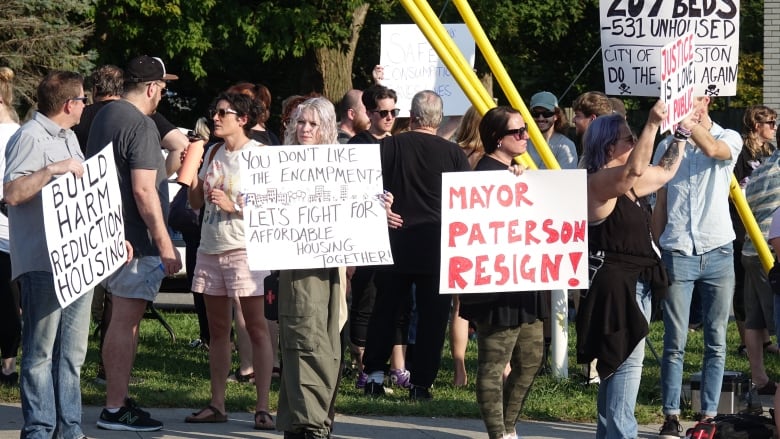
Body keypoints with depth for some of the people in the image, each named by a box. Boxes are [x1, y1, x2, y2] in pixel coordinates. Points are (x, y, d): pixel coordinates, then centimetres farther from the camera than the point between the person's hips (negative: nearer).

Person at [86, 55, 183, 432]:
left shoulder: (105, 116, 12)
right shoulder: (141, 125, -17)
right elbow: (143, 190, -23)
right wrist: (165, 244, -20)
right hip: (137, 239, -10)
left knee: (122, 320, 17)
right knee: (126, 320, -6)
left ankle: (118, 399, 23)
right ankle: (115, 409, -5)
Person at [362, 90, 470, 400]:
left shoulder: (388, 147, -4)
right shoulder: (453, 154, -3)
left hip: (394, 246, 1)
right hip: (437, 249, -1)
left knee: (385, 311, 13)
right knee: (432, 316, 4)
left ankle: (373, 376, 13)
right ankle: (421, 383, 1)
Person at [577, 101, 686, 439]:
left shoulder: (628, 184, 13)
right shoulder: (598, 182, -16)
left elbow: (665, 172, 29)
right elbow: (634, 168, -35)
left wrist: (680, 137, 23)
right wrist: (653, 125, -38)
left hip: (636, 284, 10)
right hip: (614, 284, -10)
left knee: (617, 365, 13)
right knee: (627, 360, -15)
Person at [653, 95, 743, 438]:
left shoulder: (729, 139, 3)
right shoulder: (668, 146, 11)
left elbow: (712, 149, -22)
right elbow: (660, 204, 15)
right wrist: (657, 251, 8)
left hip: (718, 253, -1)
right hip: (677, 254, 1)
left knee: (715, 342, 2)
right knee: (674, 342, -2)